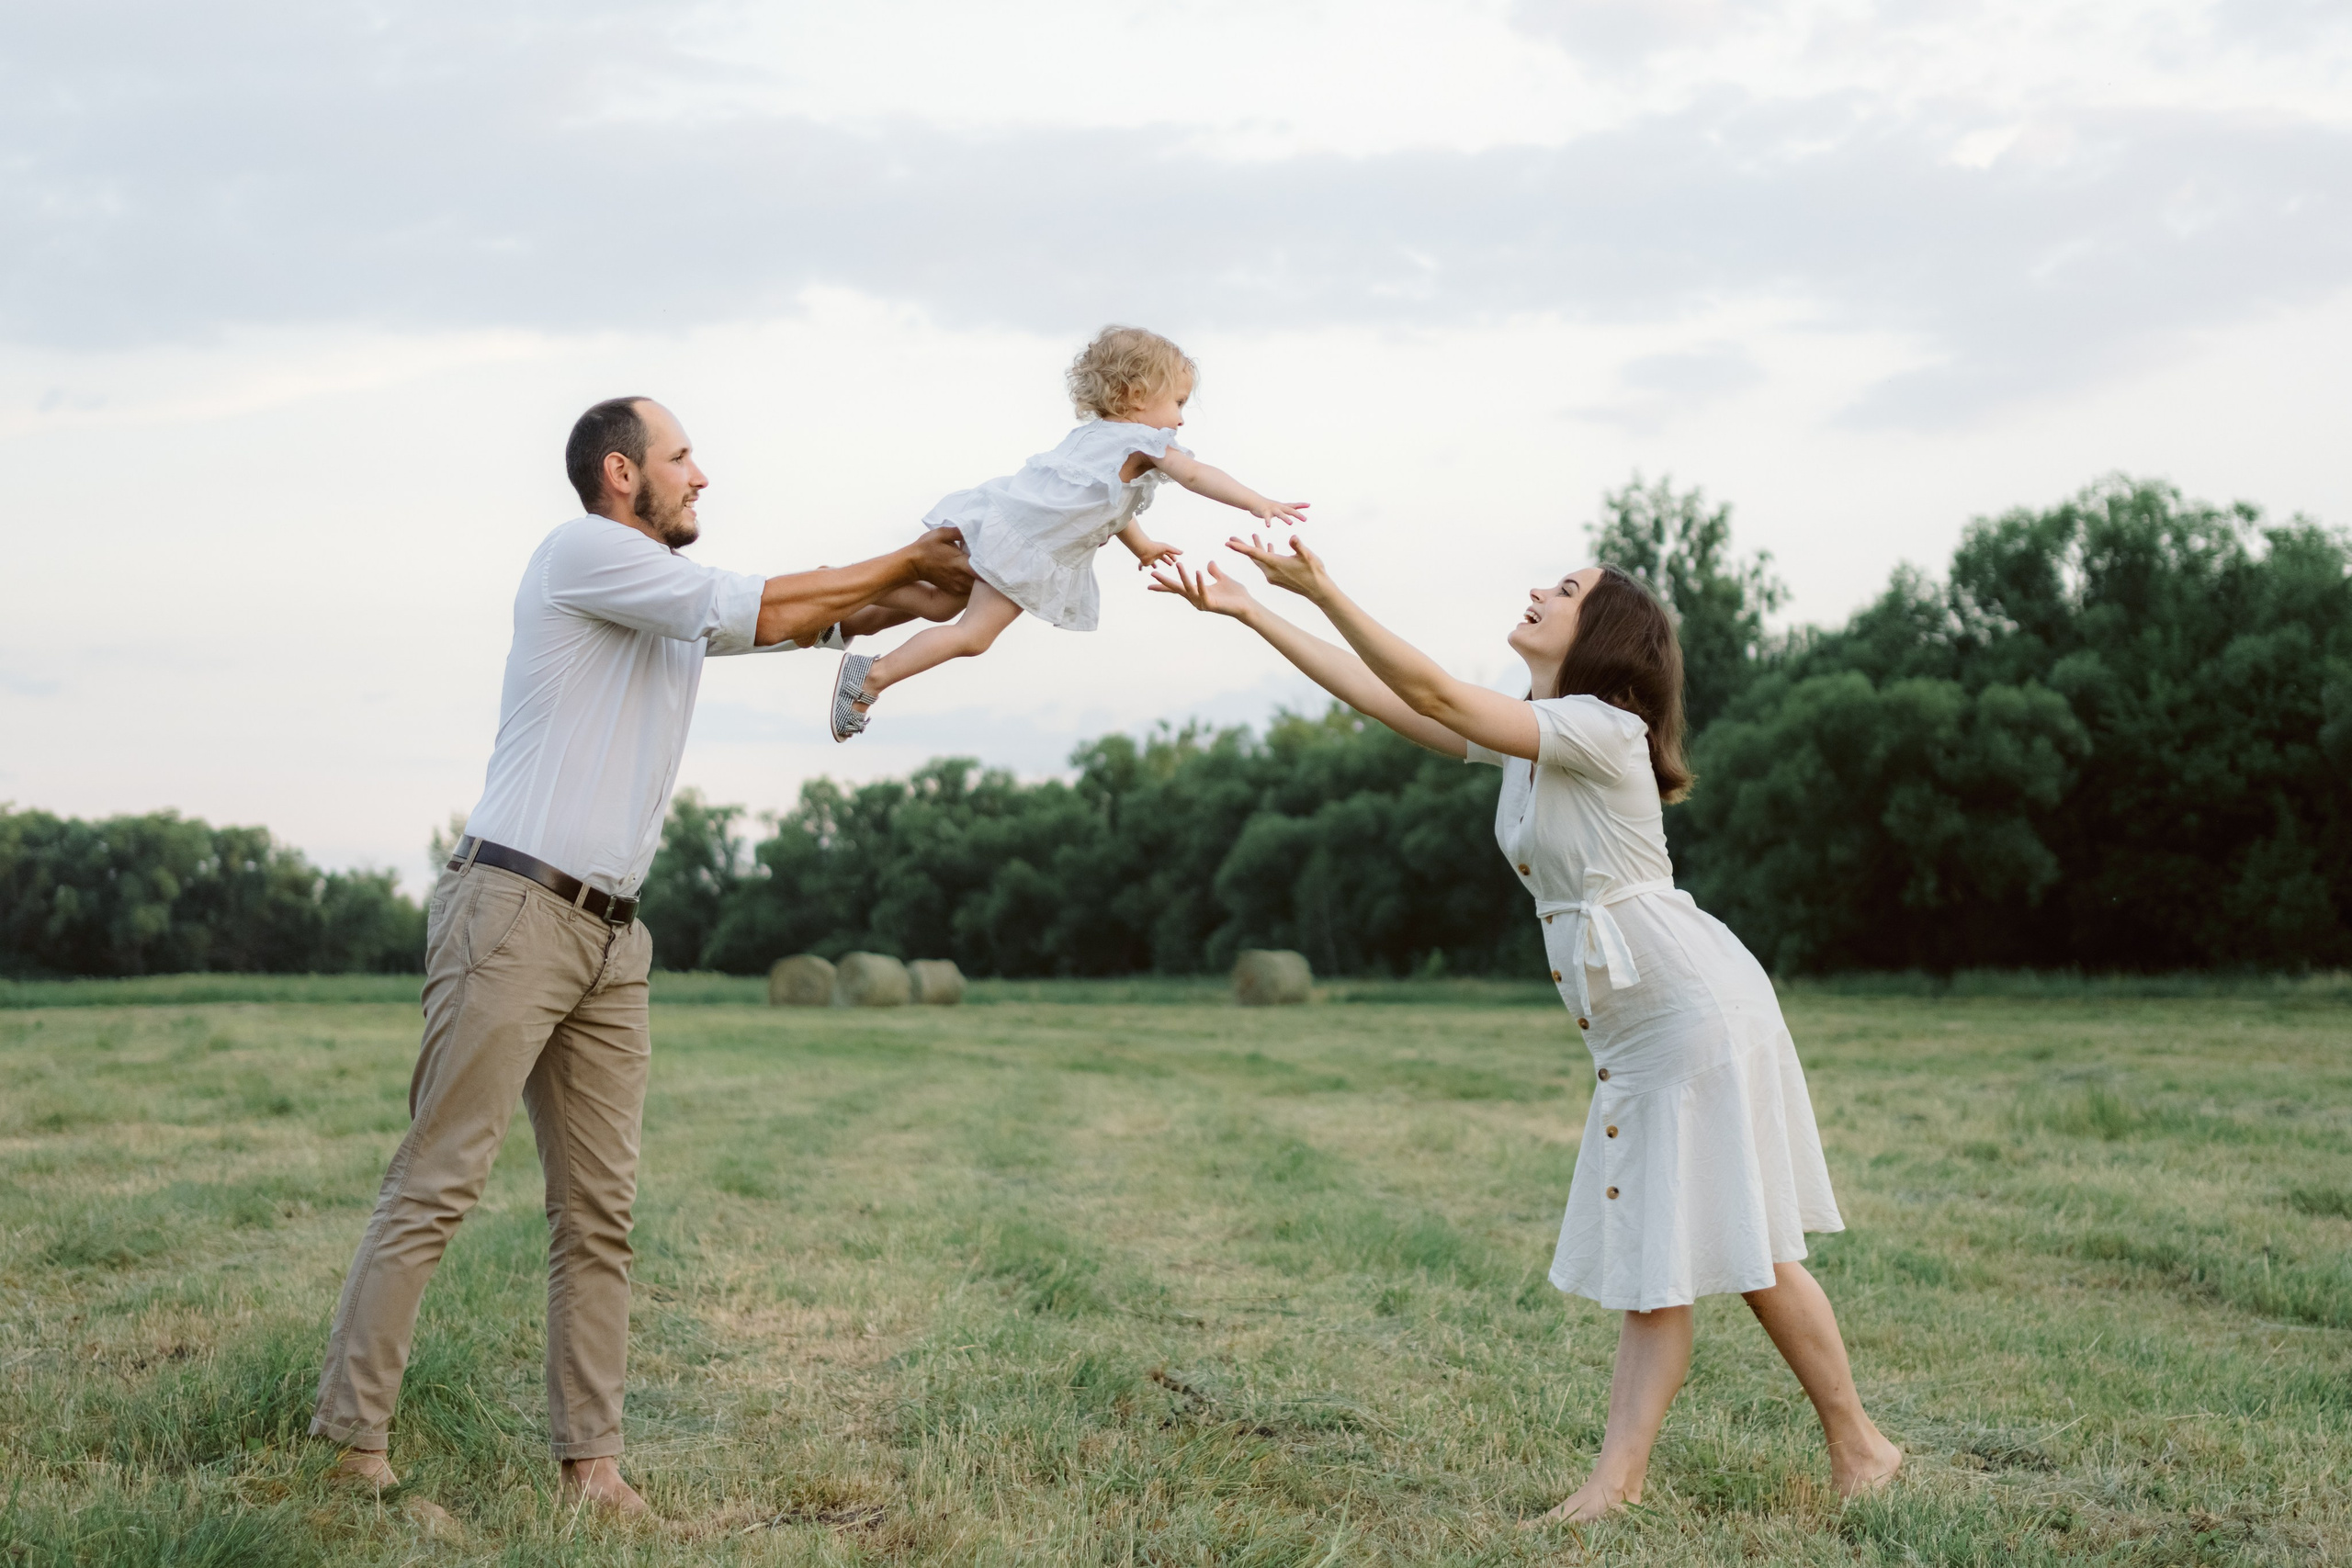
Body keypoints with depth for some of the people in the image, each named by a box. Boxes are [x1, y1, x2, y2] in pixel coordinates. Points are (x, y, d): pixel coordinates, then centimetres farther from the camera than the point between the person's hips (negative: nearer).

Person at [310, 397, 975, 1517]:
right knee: (437, 1185, -9)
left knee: (600, 1212, 4)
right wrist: (911, 561, 1)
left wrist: (940, 581, 6)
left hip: (611, 938, 9)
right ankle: (352, 1441, -5)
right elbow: (763, 609, -7)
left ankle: (590, 1460, 5)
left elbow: (832, 616, 18)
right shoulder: (582, 552, -4)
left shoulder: (679, 602, 22)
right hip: (515, 912, -8)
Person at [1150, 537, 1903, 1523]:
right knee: (1649, 1259, 4)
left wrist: (1321, 591, -28)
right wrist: (1250, 613, 10)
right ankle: (1616, 1480, 0)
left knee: (1745, 1251, -3)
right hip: (1631, 1035, 9)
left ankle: (1858, 1446, 11)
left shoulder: (1599, 729, -14)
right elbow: (1380, 695, 13)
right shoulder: (1522, 738, 13)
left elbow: (1429, 691, -23)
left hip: (1699, 1006, -9)